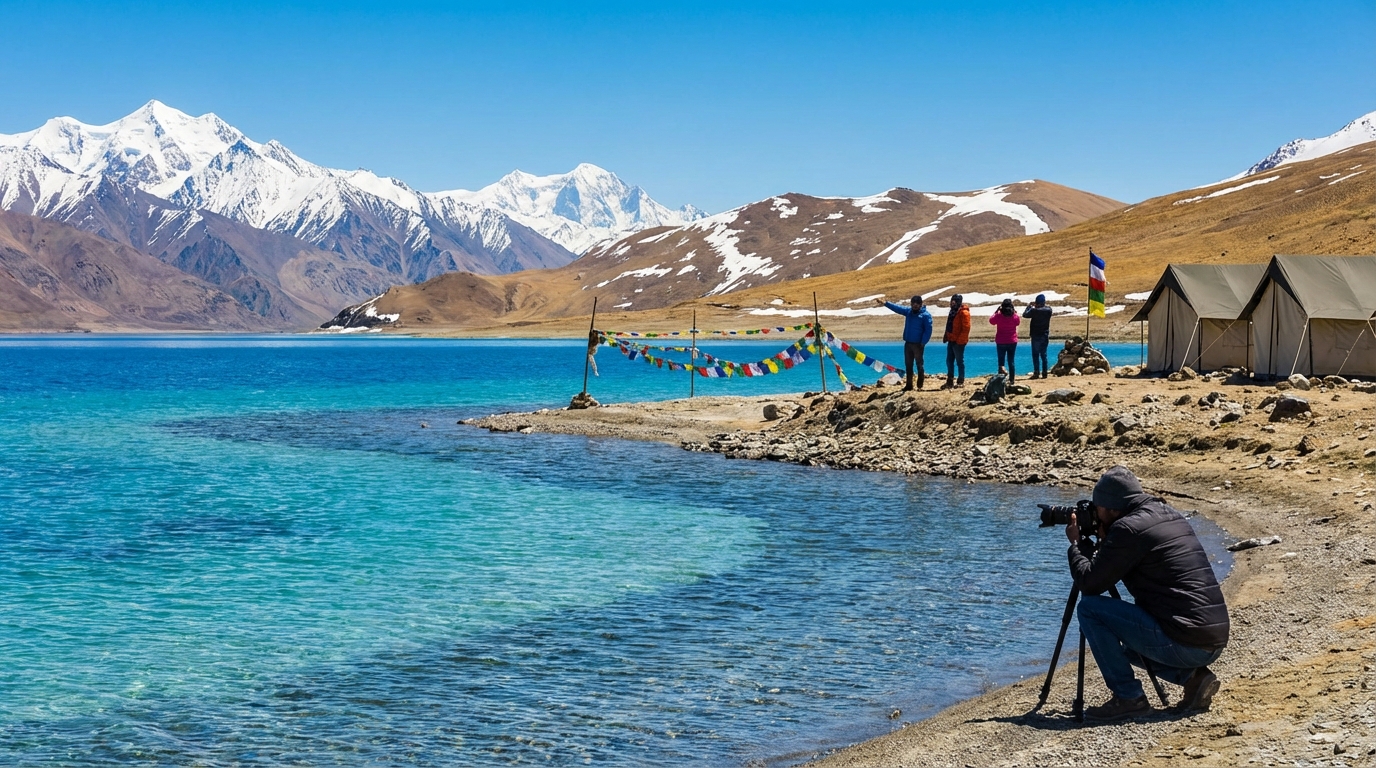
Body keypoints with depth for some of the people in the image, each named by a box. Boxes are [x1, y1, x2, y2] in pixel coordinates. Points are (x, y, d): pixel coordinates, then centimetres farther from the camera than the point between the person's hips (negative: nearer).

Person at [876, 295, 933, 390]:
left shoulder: (926, 315, -9)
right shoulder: (909, 311, 8)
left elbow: (928, 330, -12)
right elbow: (897, 308, 1)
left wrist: (923, 343, -17)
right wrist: (885, 303, -10)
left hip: (918, 344, -6)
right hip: (908, 343, 6)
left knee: (919, 364, 0)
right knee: (908, 364, 9)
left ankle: (920, 385, 6)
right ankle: (909, 385, 15)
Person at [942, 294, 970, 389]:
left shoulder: (964, 313, -13)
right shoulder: (952, 312, 15)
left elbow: (966, 328, -18)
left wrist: (960, 340, -21)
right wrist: (946, 336, 14)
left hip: (959, 342, -9)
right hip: (951, 341, 9)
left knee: (960, 361, -1)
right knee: (949, 361, 10)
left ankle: (961, 382, 7)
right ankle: (950, 381, 16)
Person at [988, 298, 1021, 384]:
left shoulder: (999, 315, -13)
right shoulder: (1014, 316, -9)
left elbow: (991, 321, 7)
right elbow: (1018, 322, 15)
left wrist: (997, 310, 8)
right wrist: (1015, 312, 12)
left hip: (1001, 342, -1)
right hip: (1012, 341, 2)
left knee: (1001, 361, 6)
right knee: (1011, 361, 10)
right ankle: (1011, 379, 11)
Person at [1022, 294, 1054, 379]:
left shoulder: (1035, 311, -15)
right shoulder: (1049, 310, -1)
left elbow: (1025, 315, -4)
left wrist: (1029, 307, 11)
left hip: (1036, 336, -4)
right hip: (1045, 336, 4)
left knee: (1035, 355, -2)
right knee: (1043, 355, 10)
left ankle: (1036, 372, -9)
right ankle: (1045, 373, 8)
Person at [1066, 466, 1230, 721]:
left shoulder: (1129, 527, -10)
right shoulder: (1172, 516, 16)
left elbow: (1090, 583, -6)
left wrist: (1075, 543, 9)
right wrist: (1105, 541, 22)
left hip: (1184, 641, -9)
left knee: (1090, 608, -3)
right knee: (1128, 640, 32)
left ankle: (1128, 697, -2)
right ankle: (1193, 676, 12)